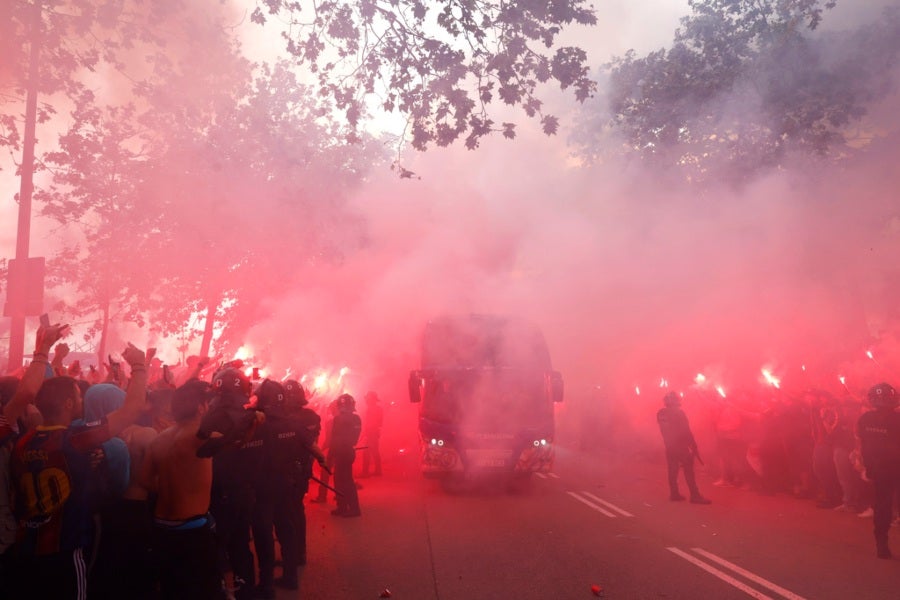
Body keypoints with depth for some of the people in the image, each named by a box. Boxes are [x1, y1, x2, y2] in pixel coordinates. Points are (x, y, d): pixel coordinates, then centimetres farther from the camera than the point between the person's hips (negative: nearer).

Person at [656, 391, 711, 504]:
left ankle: (674, 494, 14)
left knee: (672, 470, 11)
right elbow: (686, 431, -14)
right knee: (688, 471, -4)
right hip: (681, 446, -6)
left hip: (669, 446, 6)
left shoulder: (660, 414, 2)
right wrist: (693, 445, -6)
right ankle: (695, 495, -5)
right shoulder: (679, 413, -15)